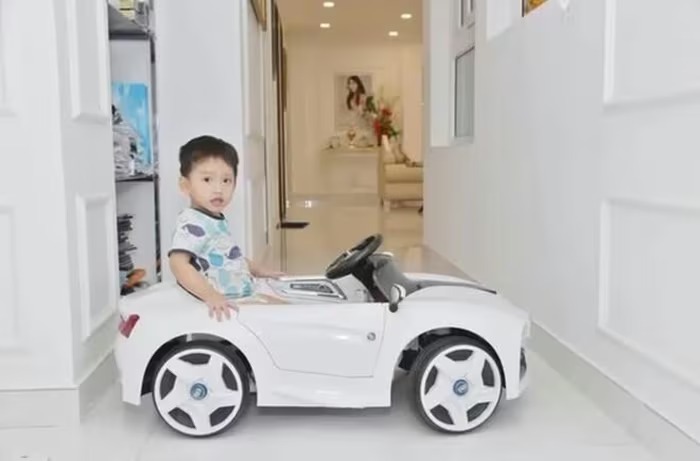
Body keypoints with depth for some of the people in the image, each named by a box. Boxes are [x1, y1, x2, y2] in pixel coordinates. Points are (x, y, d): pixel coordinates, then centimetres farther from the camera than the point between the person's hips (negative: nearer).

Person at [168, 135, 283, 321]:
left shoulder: (217, 220, 15)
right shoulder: (191, 223, -15)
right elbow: (178, 263, -27)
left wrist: (260, 271, 33)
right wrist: (211, 296, -34)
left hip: (243, 297, 10)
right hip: (222, 306, -10)